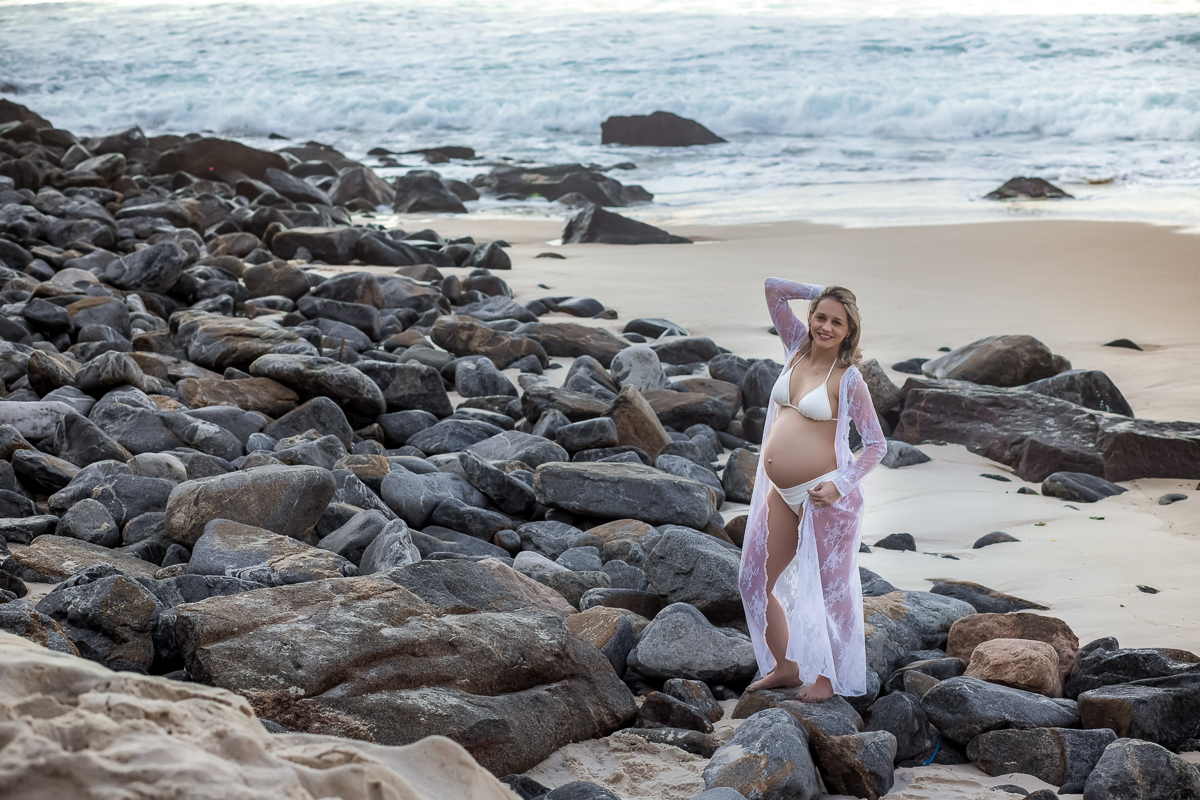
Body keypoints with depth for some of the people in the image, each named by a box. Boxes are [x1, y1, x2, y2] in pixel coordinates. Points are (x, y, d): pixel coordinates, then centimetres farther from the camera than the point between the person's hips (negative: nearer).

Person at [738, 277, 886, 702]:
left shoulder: (848, 378, -8)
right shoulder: (798, 346, 7)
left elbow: (877, 444, -8)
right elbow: (773, 288, 10)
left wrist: (841, 483, -19)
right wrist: (821, 293, 7)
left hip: (823, 495, -7)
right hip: (782, 494, 7)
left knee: (828, 588, 3)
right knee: (754, 581, 11)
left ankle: (827, 676, 19)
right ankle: (784, 666, 26)